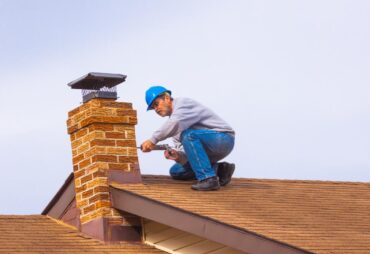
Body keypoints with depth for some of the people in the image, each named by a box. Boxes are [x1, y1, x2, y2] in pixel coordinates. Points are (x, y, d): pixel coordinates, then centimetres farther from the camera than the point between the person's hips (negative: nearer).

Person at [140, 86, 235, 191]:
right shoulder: (172, 119, 15)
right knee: (176, 171, 10)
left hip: (223, 139, -10)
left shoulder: (183, 103, -11)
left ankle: (208, 179, -31)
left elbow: (176, 123, -34)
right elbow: (185, 150, 7)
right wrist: (177, 156, -16)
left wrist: (152, 140, -28)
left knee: (189, 135, -34)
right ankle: (219, 170, 5)